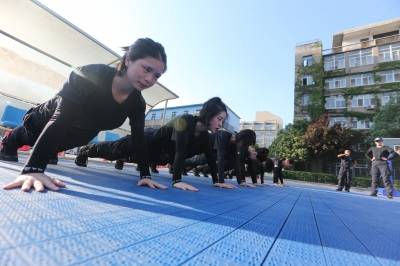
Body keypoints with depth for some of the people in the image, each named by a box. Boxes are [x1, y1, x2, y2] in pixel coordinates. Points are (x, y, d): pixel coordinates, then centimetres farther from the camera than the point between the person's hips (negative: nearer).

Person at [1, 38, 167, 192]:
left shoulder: (137, 103, -28)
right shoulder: (91, 75, -41)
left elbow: (138, 139, -23)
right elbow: (60, 119, -48)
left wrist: (145, 175, -29)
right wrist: (33, 169, -56)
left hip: (78, 136, 5)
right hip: (50, 118, -4)